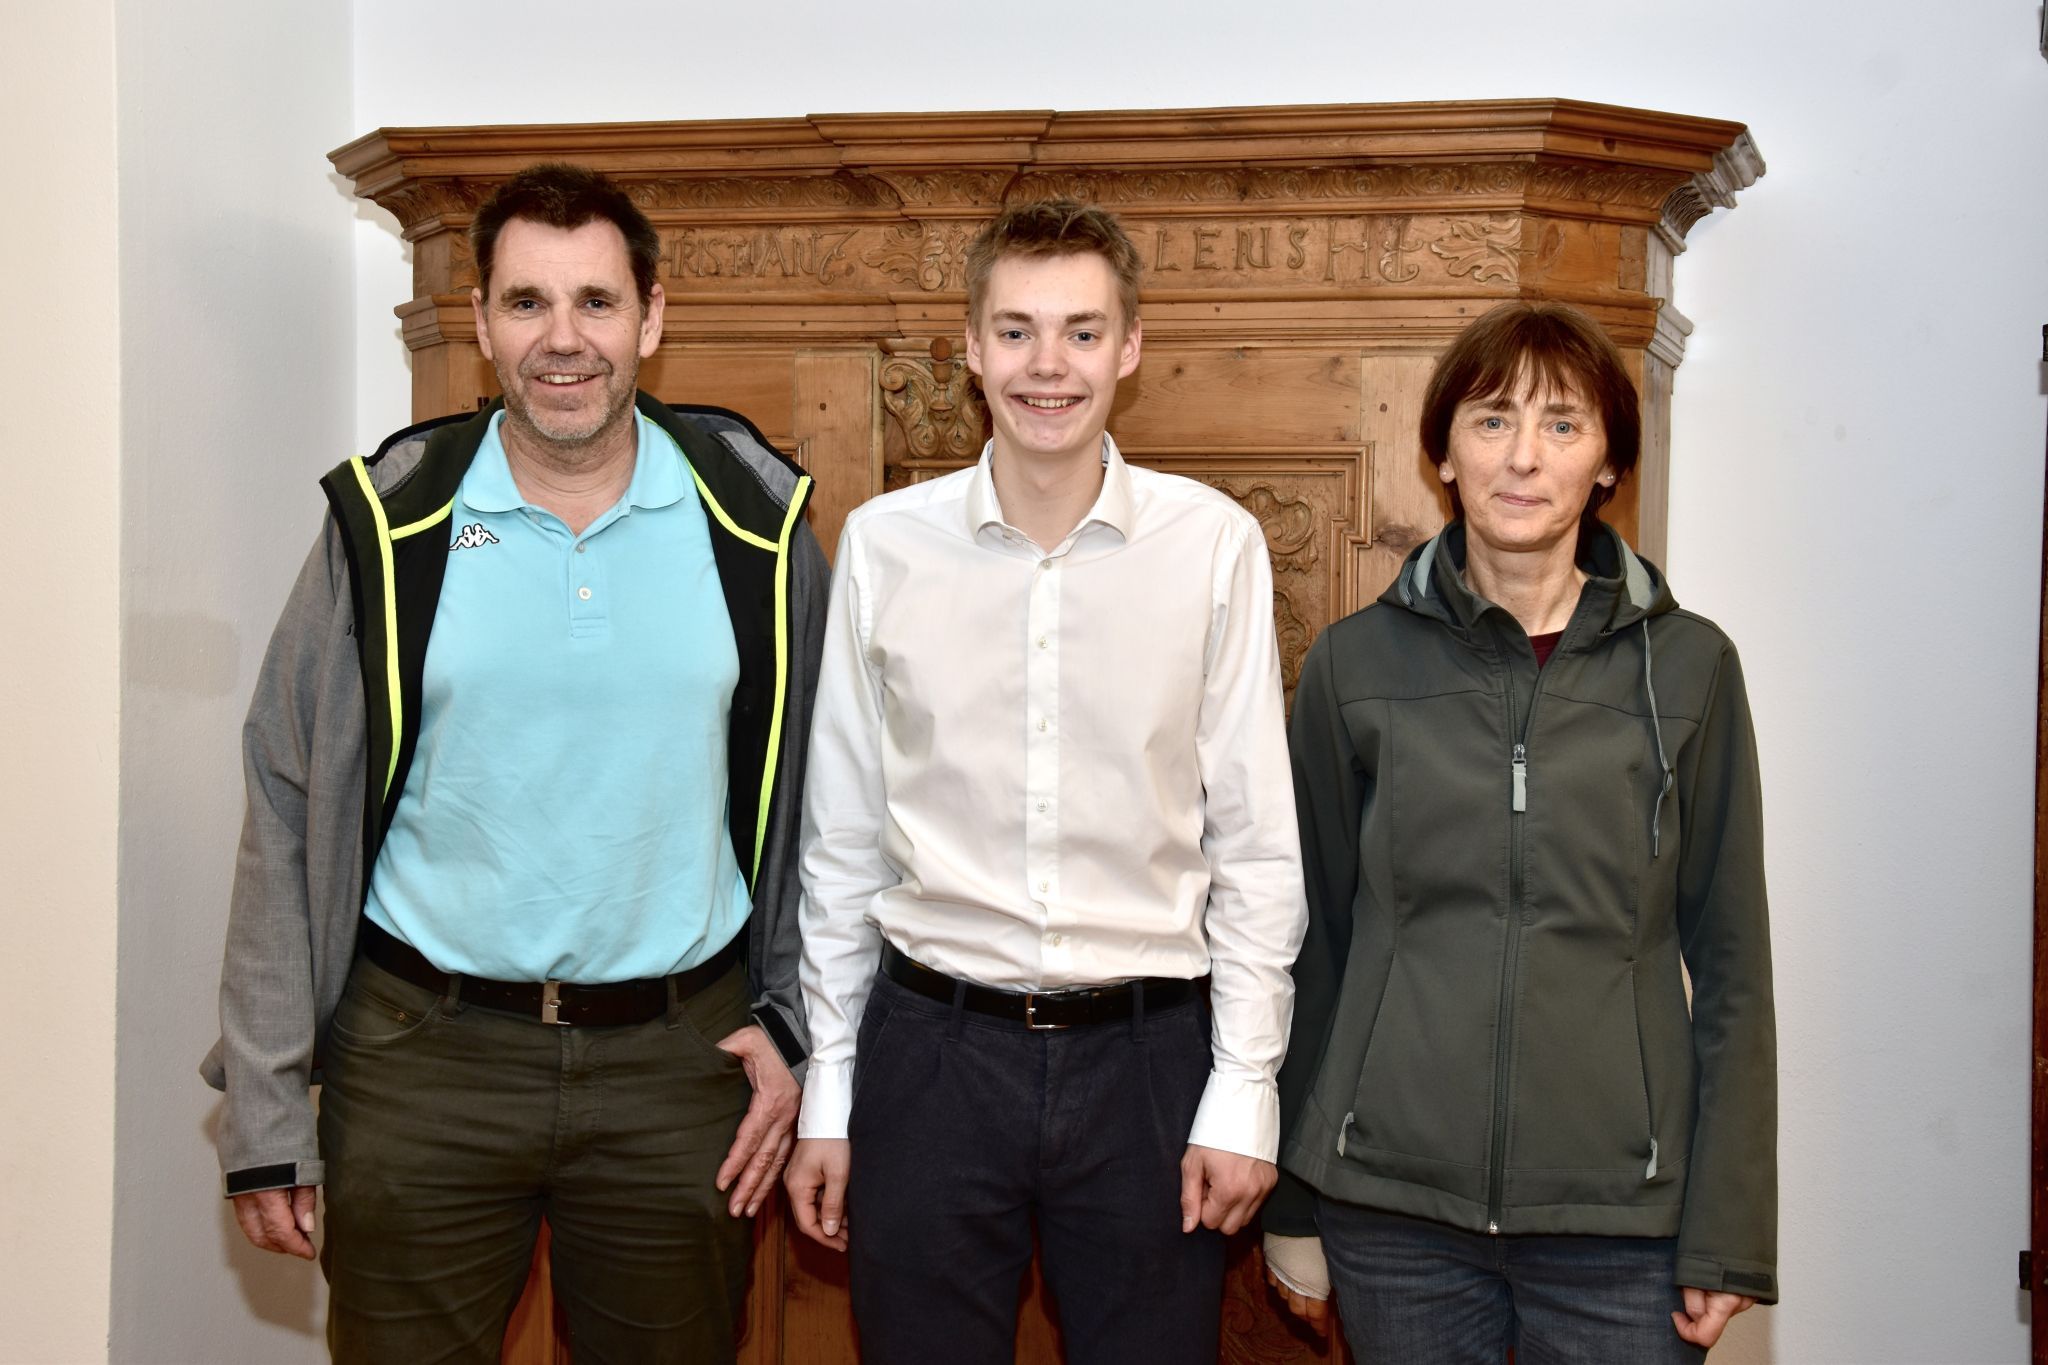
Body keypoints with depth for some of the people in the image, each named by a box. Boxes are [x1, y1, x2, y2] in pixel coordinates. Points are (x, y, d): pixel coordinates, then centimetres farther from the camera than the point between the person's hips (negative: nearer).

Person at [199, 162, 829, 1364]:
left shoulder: (756, 520, -1)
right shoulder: (389, 524, -4)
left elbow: (805, 800, 8)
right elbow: (291, 818, -1)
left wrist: (789, 1022, 3)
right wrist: (265, 1114, -3)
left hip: (679, 1058, 1)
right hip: (424, 1057, 0)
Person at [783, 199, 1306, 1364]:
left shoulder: (1215, 545, -3)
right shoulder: (884, 545, 0)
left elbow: (1255, 843, 0)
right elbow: (842, 840, 5)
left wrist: (1245, 1089, -2)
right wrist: (827, 1092, 6)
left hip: (1145, 1049, 0)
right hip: (932, 1046, 1)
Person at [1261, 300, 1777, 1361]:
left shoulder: (1687, 666, 0)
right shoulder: (1357, 664, 1)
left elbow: (1730, 962, 2)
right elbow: (1314, 942, 6)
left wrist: (1731, 1234, -1)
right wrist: (1291, 1205, 7)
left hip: (1622, 1210, 0)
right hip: (1394, 1206, 1)